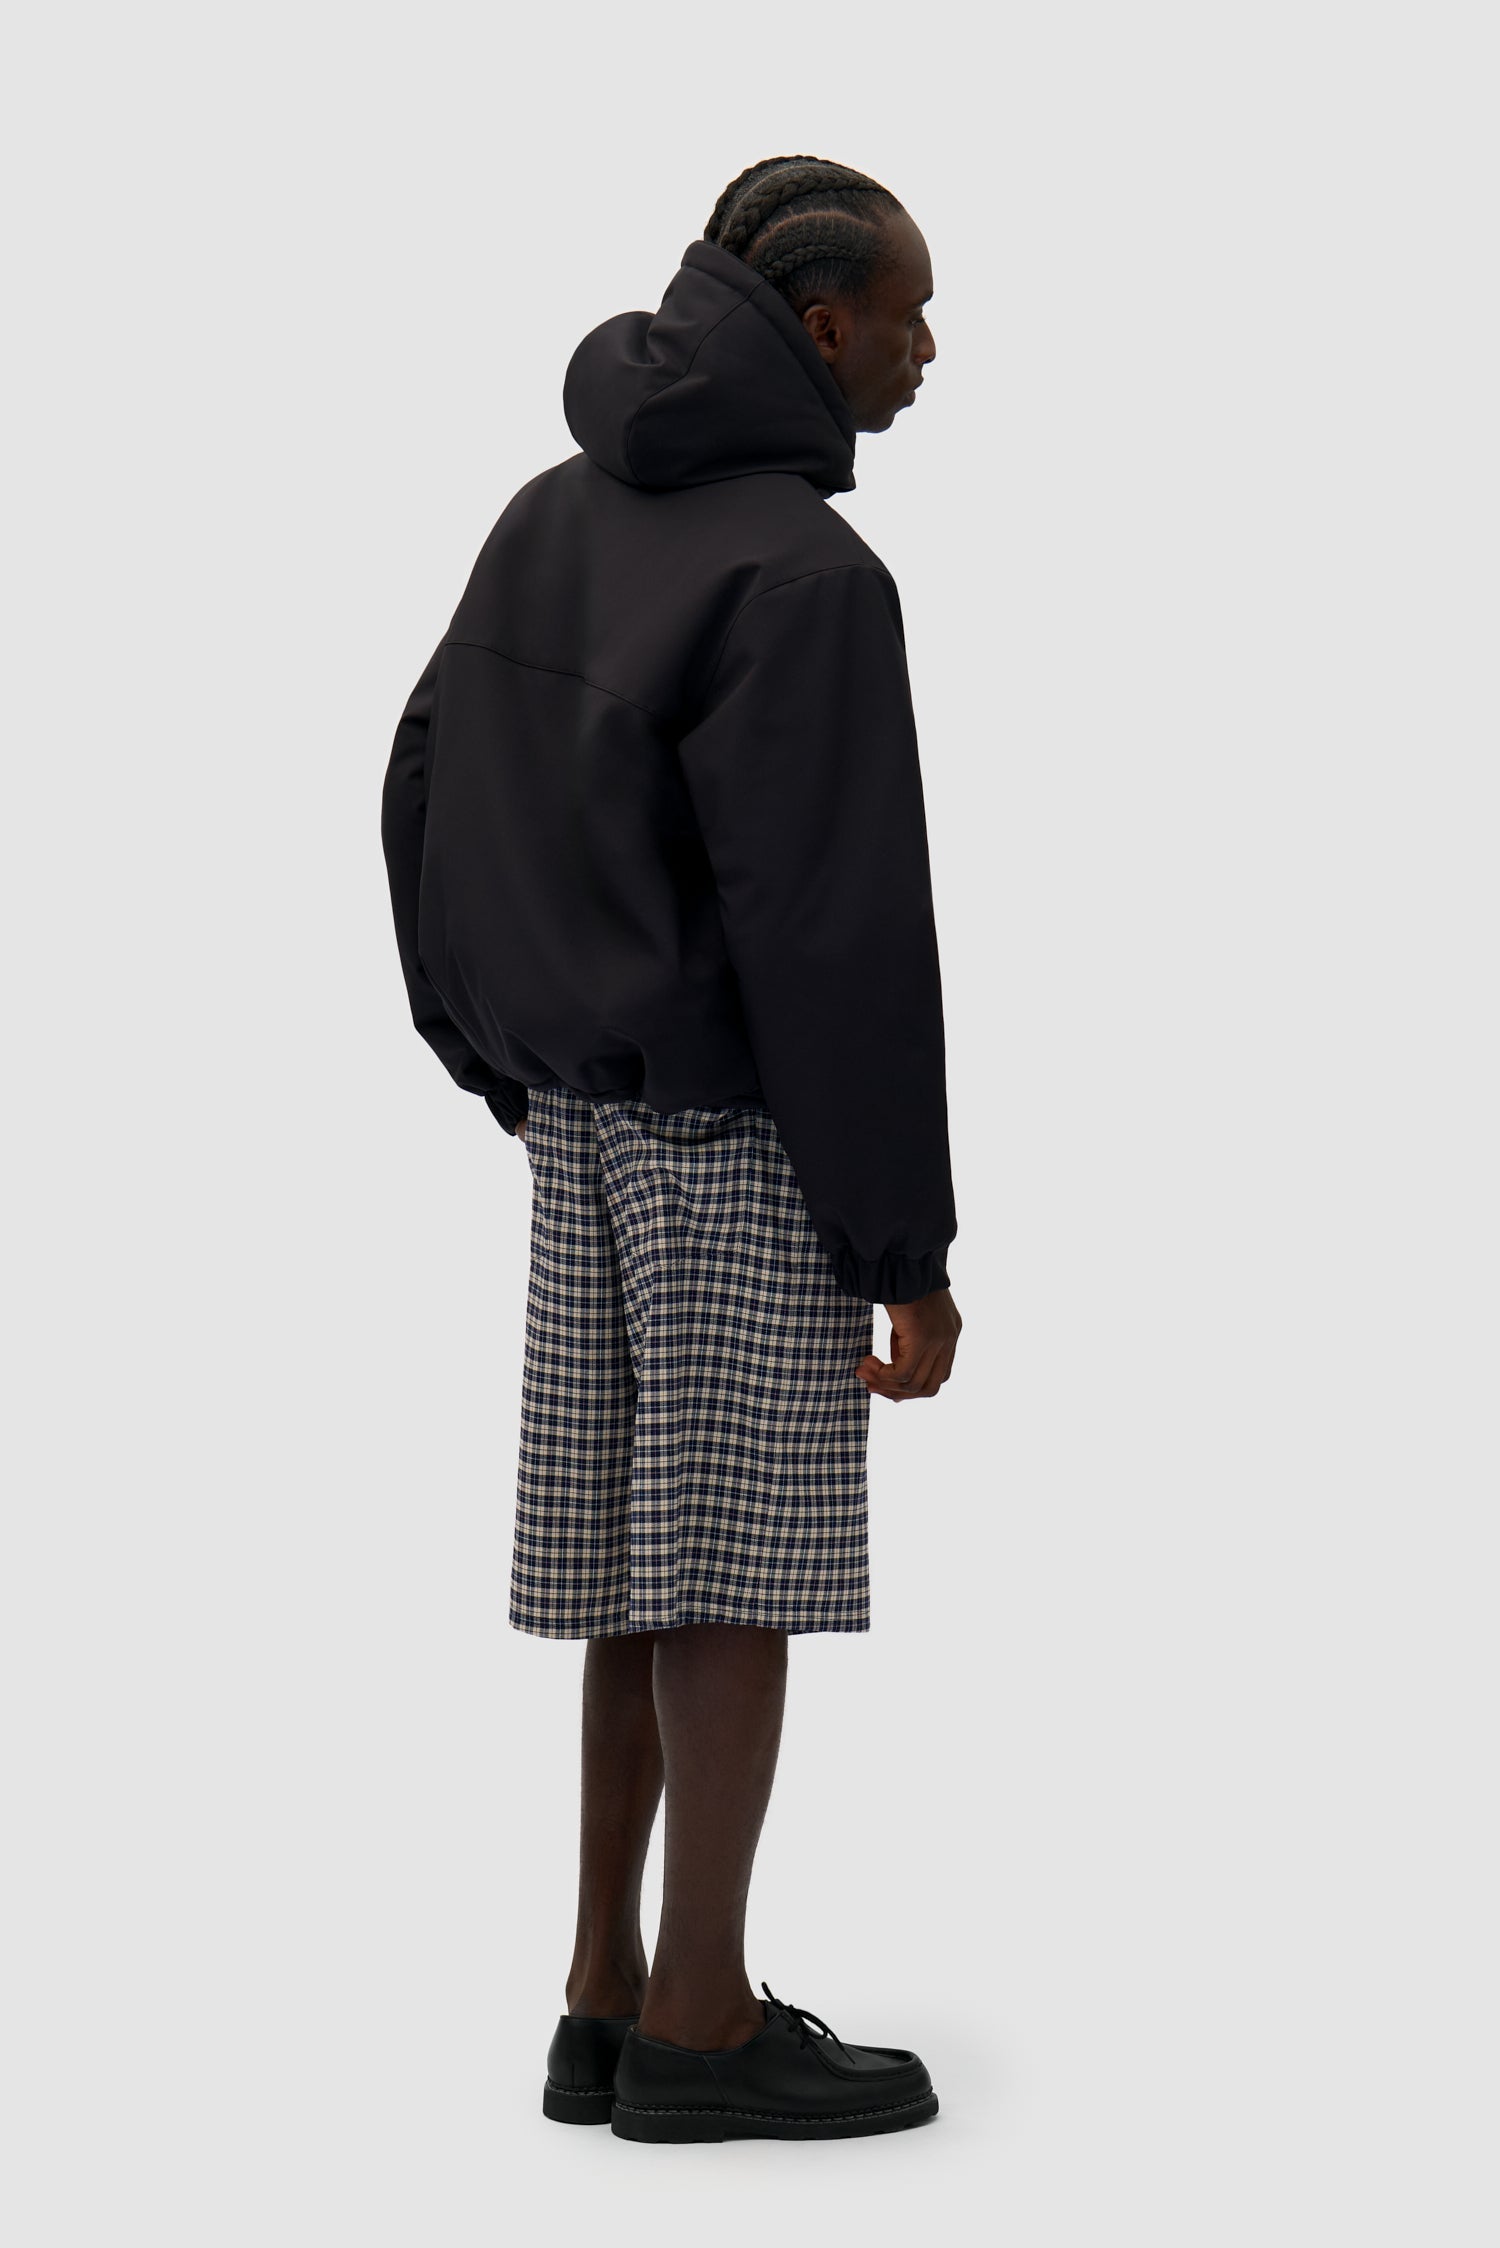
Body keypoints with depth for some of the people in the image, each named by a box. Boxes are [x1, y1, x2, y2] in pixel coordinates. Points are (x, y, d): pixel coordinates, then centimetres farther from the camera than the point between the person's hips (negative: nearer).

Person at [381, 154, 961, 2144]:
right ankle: (701, 2022, 6)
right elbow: (838, 930, -20)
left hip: (585, 1116, 8)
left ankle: (611, 1998, 17)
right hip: (743, 1134, -8)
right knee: (742, 1562, -1)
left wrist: (501, 1060, 22)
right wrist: (910, 1246, -15)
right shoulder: (809, 576, -17)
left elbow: (424, 797, 14)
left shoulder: (561, 512, 9)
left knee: (647, 1558, 12)